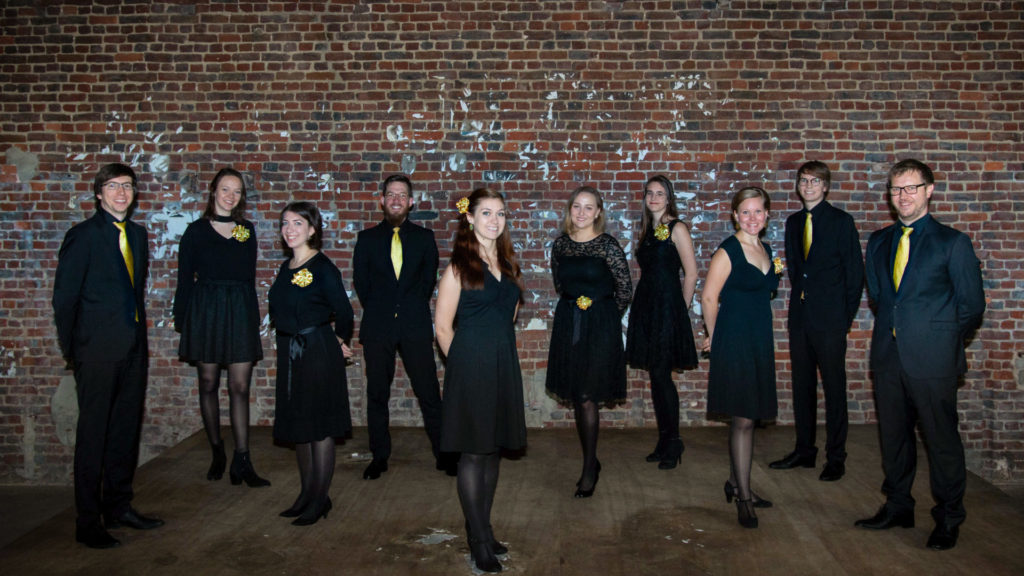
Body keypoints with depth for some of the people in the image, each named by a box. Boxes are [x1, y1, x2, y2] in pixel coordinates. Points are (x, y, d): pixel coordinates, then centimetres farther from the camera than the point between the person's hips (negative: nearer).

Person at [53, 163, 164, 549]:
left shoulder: (138, 235, 12)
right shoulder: (83, 236, -7)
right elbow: (64, 297, -7)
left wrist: (139, 334, 12)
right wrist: (71, 350, -4)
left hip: (132, 349, 6)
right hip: (98, 351, -6)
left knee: (126, 431, 13)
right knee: (93, 436, 1)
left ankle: (119, 507, 27)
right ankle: (88, 523, 12)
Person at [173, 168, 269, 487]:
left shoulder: (247, 230, 10)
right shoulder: (196, 230, 3)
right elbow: (185, 278, 2)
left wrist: (253, 317, 9)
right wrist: (181, 320, -2)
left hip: (240, 312, 2)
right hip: (205, 312, -1)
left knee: (240, 387, -2)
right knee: (208, 385, 6)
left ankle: (242, 461, -1)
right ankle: (217, 453, 20)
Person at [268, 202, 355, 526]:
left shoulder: (322, 267, -13)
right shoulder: (286, 267, 9)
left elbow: (343, 310, -10)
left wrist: (341, 341, 3)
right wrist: (290, 345, 15)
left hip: (318, 351, -8)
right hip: (289, 352, 8)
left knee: (319, 426, 0)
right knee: (298, 425, 14)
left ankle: (320, 500, 11)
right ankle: (307, 494, 27)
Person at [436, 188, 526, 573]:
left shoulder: (507, 264, 11)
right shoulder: (459, 266, -7)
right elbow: (443, 327, -7)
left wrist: (497, 351, 13)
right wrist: (463, 363, 1)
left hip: (504, 365, 6)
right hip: (471, 367, -6)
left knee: (494, 448, 12)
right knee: (473, 452, 1)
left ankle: (483, 530, 25)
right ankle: (479, 540, 12)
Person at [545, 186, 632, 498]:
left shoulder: (608, 245, -10)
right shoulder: (560, 243, 4)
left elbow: (625, 288, -4)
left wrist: (605, 317, 3)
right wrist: (573, 308, 13)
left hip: (600, 327, -5)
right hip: (567, 323, 5)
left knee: (587, 399, -5)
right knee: (575, 398, 10)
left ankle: (589, 468, 9)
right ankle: (591, 461, 25)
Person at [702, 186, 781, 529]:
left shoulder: (765, 250, 12)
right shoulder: (728, 251, -12)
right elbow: (708, 298, -9)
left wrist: (776, 273, 9)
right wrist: (714, 337, -2)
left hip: (760, 342, 8)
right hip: (734, 342, -8)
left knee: (747, 416, 14)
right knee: (743, 419, -5)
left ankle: (735, 482, 28)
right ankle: (743, 496, 5)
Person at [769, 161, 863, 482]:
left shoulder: (841, 221, -3)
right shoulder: (793, 222, 13)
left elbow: (855, 271, -4)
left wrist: (846, 315, -6)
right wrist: (798, 299, 8)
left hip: (829, 320, -5)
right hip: (800, 317, 5)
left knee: (834, 388, 1)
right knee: (802, 386, 11)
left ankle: (835, 458, 10)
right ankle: (804, 450, 23)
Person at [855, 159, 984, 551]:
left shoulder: (952, 243, -4)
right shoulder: (879, 242, 11)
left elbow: (972, 306, -2)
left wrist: (939, 339, 3)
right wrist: (893, 328, 11)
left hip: (932, 360, -5)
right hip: (888, 356, 5)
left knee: (941, 438, 4)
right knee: (893, 434, 15)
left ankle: (948, 518, 20)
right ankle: (898, 507, 30)